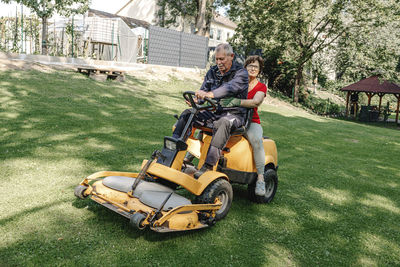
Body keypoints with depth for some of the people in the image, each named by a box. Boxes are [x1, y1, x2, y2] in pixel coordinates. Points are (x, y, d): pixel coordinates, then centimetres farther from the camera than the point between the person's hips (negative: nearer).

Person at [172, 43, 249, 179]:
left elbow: (230, 88, -27)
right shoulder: (212, 72, 13)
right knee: (187, 114, -11)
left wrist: (209, 94, -44)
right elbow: (204, 90, 8)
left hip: (234, 114, -6)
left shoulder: (241, 73, -7)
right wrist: (196, 99, -17)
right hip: (213, 112, 6)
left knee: (223, 123, -39)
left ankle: (208, 165, -44)